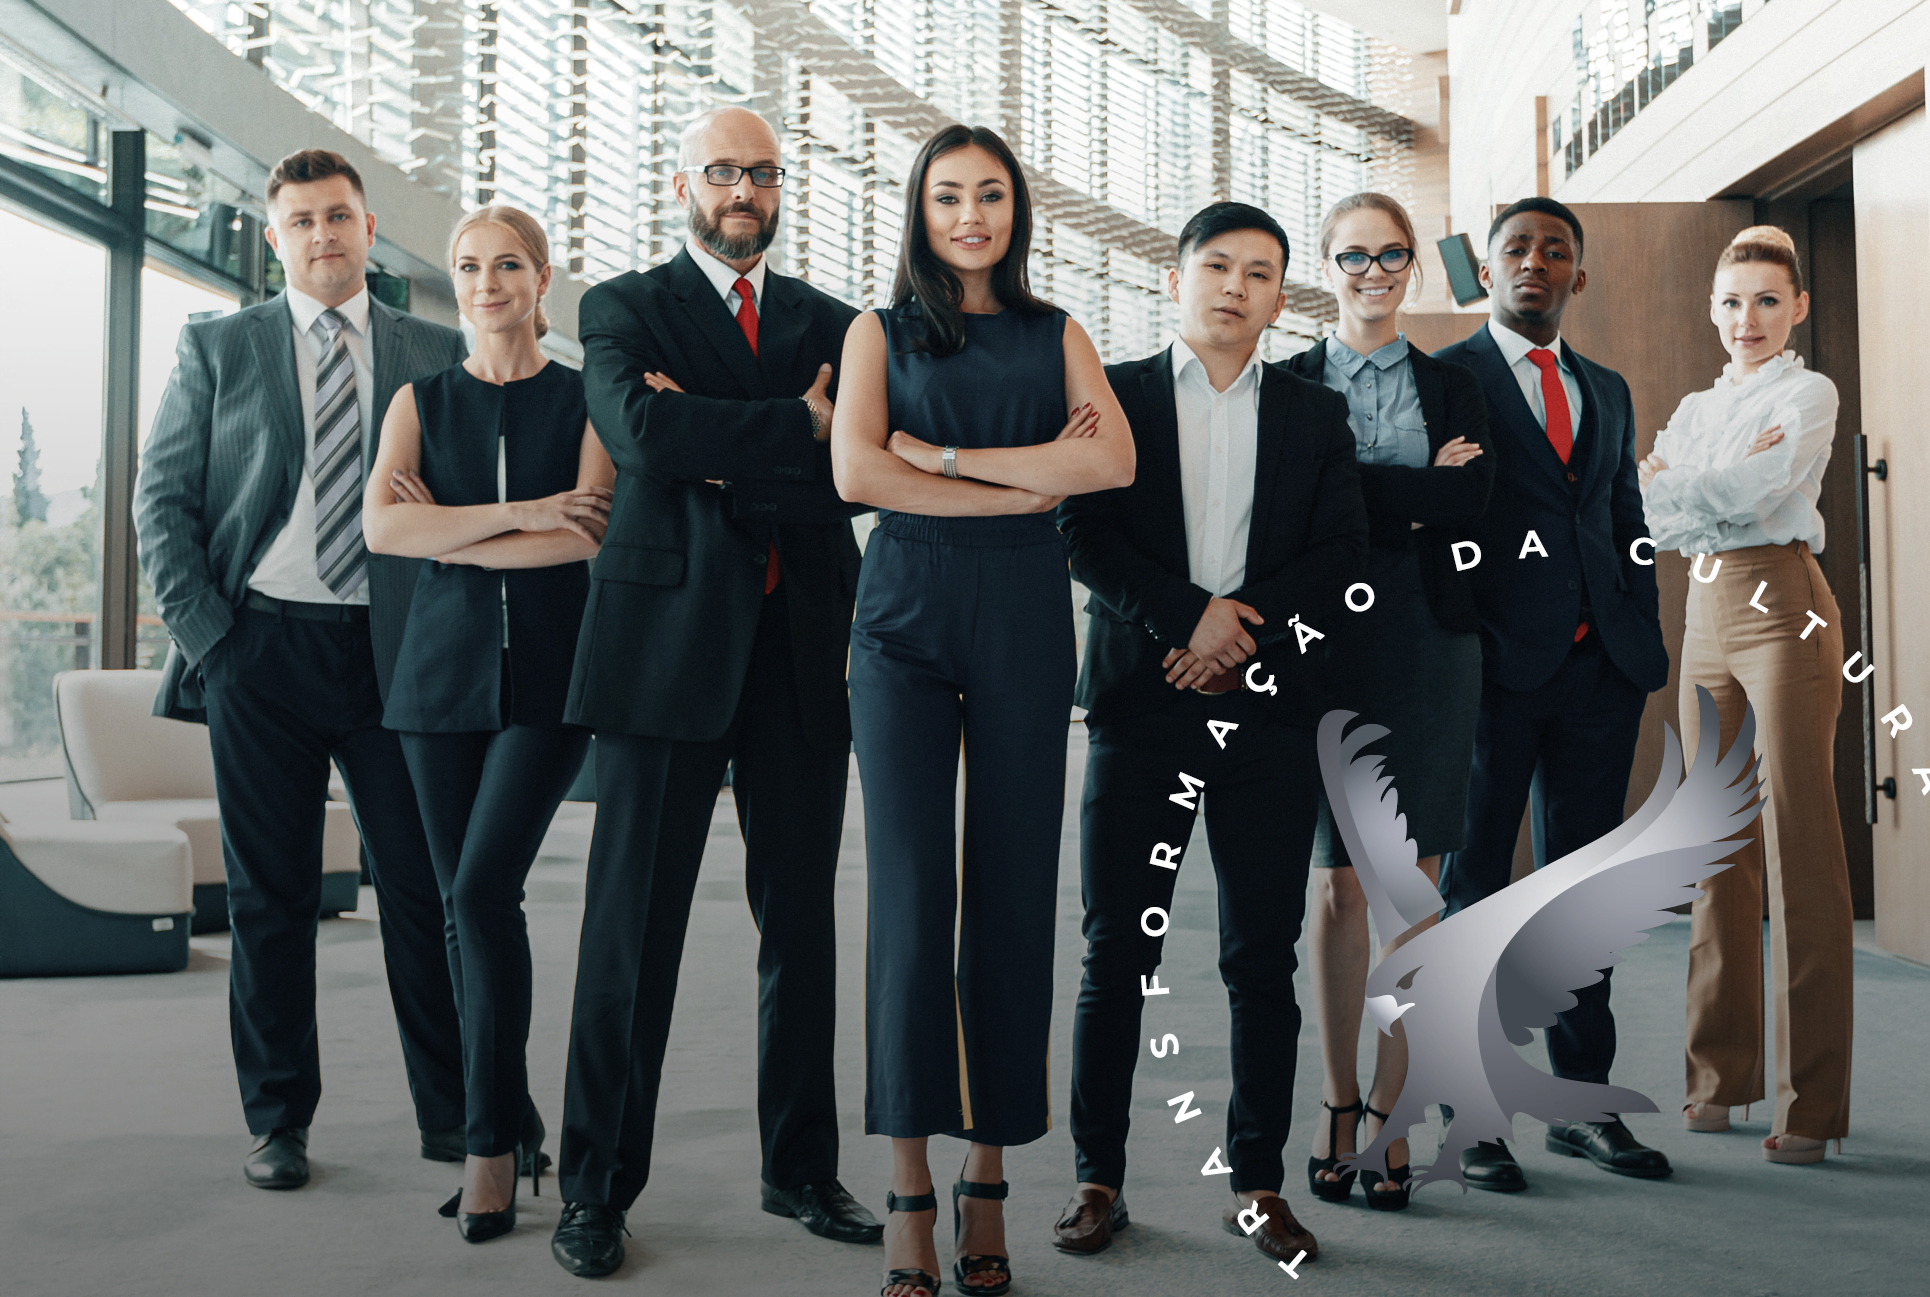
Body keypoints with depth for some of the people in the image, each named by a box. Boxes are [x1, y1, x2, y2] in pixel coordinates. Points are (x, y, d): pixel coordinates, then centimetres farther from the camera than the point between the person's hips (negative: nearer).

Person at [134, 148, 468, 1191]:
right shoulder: (217, 348, 10)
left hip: (395, 648, 0)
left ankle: (453, 1113, 13)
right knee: (270, 895, 6)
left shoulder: (439, 354, 9)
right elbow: (162, 499, 7)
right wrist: (205, 631, -4)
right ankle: (277, 1120, 19)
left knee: (425, 886, 1)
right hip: (262, 646, 0)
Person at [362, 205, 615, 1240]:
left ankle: (490, 1142, -4)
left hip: (549, 671, -3)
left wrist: (452, 536, -6)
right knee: (462, 904, 4)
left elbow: (588, 535, -10)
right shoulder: (420, 401, 11)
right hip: (444, 669, 3)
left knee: (485, 887, -15)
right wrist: (522, 513, -12)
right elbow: (381, 527, -5)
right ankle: (512, 1121, 18)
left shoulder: (584, 400, 4)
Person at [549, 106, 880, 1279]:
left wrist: (723, 461, -9)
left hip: (804, 648, 3)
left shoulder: (833, 323, 15)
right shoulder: (625, 308, 7)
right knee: (635, 921, 0)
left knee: (803, 919, 8)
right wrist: (797, 425, -10)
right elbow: (643, 433, -15)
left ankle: (803, 1169, 22)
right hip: (671, 642, -3)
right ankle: (600, 1190, 12)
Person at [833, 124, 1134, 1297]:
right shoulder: (882, 331, 13)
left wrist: (943, 454, -7)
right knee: (912, 892, -6)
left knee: (1013, 894, 0)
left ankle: (988, 1182, 10)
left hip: (1025, 625, 1)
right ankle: (911, 1191, 1)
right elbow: (855, 470, -5)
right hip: (906, 619, -1)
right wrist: (1025, 484, -6)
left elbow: (1115, 462, -4)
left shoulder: (1057, 334, 15)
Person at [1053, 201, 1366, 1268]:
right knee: (1119, 951, 1)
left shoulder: (1315, 413, 14)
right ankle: (1098, 1176, 12)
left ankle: (1257, 1181, 15)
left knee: (1264, 959, 4)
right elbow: (1084, 536, -2)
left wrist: (1248, 629, -10)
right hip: (1141, 702, -1)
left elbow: (1344, 554, 4)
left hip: (1267, 710, 2)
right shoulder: (1113, 394, 9)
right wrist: (1187, 616, -13)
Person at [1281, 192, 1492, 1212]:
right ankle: (1338, 1103, 12)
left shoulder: (1454, 388, 14)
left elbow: (1468, 505, -3)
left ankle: (1389, 1106, 7)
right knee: (1338, 880, 2)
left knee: (1413, 879, 0)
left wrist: (1360, 494, -7)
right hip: (1328, 633, -1)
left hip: (1429, 638, 1)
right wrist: (1418, 490, -6)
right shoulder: (1287, 385, 9)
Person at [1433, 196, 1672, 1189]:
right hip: (1496, 667, -5)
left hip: (1601, 669, 6)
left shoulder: (1607, 391, 19)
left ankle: (1584, 1101, 19)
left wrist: (1644, 640, 10)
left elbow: (1628, 526, 20)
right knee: (1476, 891, 0)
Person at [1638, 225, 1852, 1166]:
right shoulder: (1695, 409, 18)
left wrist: (1674, 478, -2)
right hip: (1707, 611, 6)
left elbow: (1757, 494, -16)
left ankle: (1813, 1100, -3)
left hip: (1783, 605, -6)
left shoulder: (1808, 393, 0)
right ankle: (1722, 1077, 16)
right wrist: (1720, 485, -12)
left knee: (1799, 850, -8)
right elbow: (1656, 520, 4)